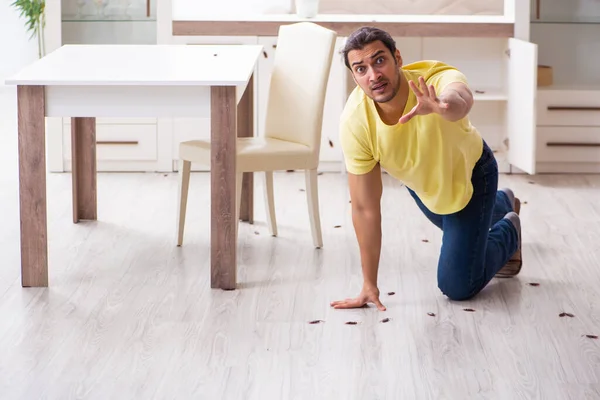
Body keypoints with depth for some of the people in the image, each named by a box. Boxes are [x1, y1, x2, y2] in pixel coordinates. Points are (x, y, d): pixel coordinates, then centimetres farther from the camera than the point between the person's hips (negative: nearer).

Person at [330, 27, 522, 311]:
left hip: (469, 172, -4)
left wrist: (443, 106, -93)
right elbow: (365, 208, -25)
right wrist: (369, 285, -22)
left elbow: (461, 100, -68)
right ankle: (502, 204, 67)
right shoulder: (354, 122, -33)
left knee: (457, 286, -6)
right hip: (421, 183, 4)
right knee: (455, 226, 33)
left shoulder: (437, 79, -41)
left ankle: (508, 232, 22)